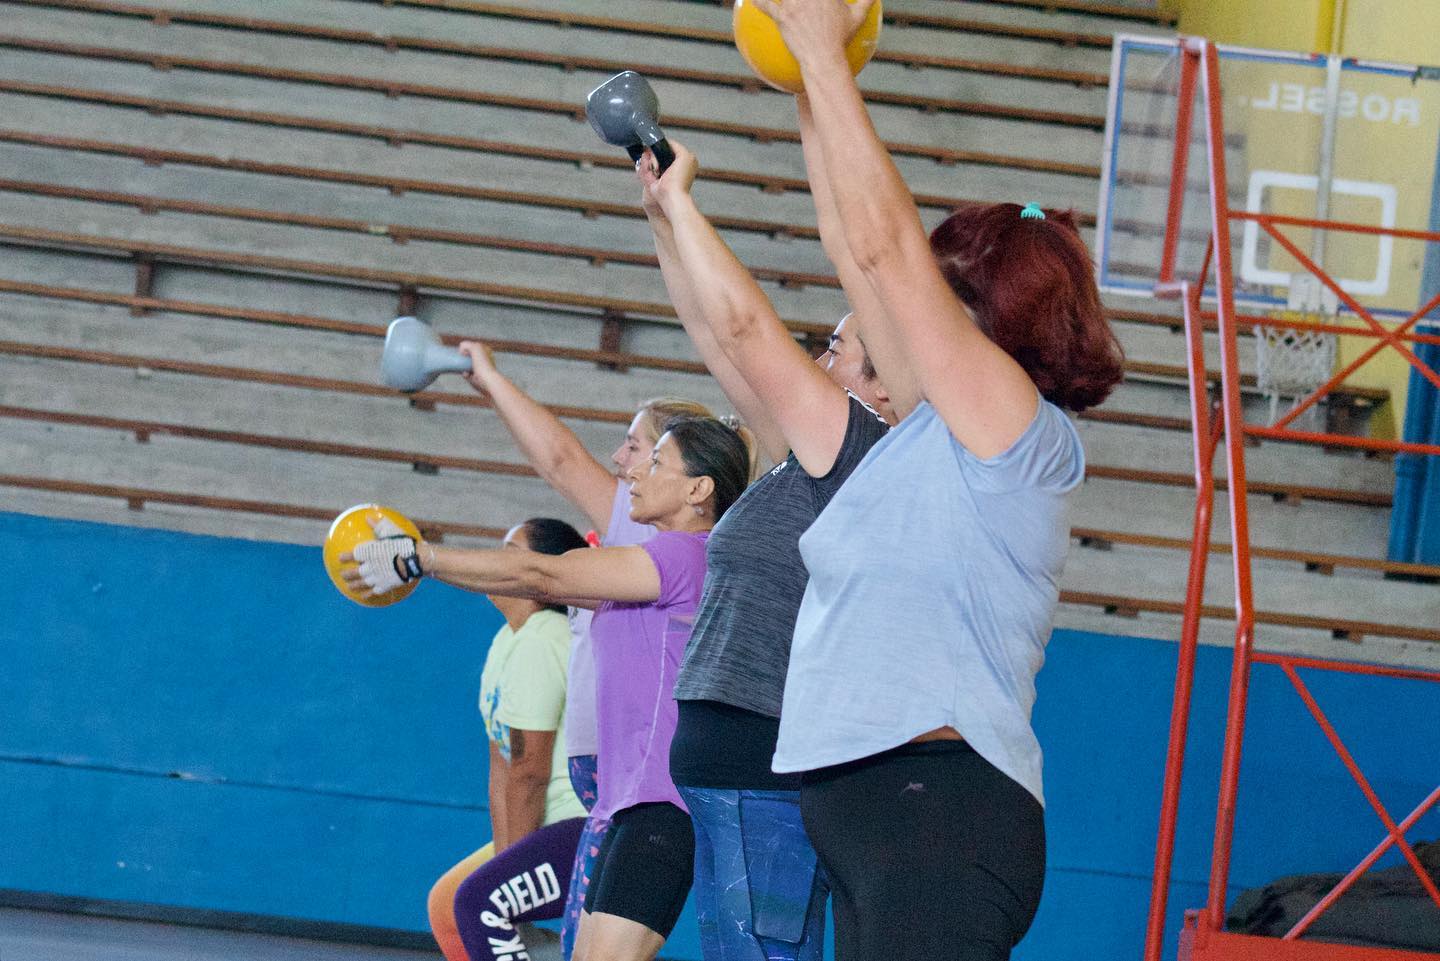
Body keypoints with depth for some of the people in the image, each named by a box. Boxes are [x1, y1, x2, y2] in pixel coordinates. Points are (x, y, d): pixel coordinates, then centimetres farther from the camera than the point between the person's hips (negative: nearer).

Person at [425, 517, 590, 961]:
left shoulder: (539, 644, -19)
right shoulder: (508, 641, 12)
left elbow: (529, 773, -18)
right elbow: (503, 768, 10)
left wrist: (507, 868, -12)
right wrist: (503, 856, 2)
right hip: (566, 823, 11)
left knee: (477, 902, -21)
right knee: (446, 903, 13)